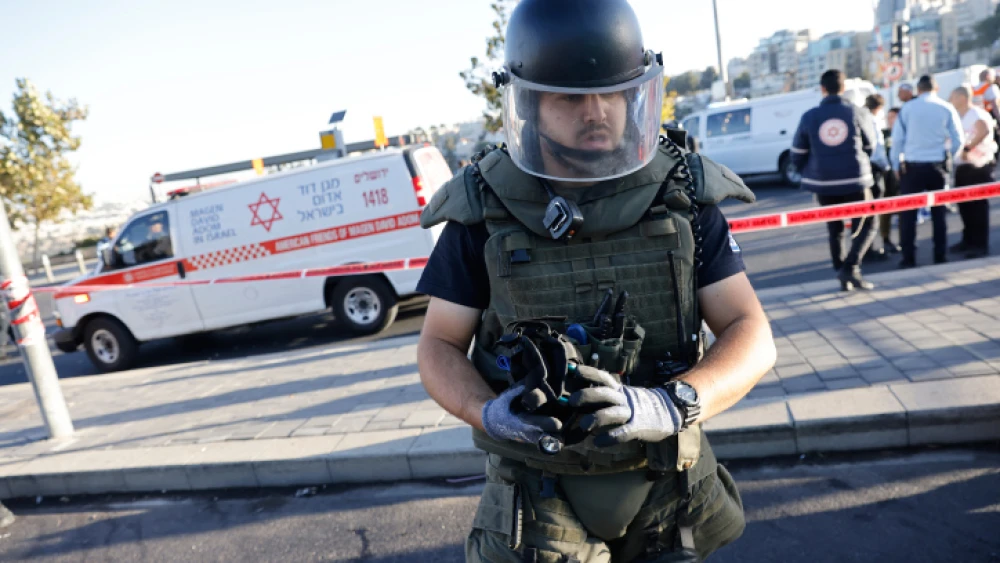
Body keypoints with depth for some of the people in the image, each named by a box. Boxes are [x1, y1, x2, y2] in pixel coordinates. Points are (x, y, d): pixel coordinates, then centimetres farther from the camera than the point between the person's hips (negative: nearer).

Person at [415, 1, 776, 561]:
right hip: (540, 488, -1)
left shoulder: (680, 194, -7)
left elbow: (752, 335, -8)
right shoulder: (487, 209, -10)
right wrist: (489, 413, -23)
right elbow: (440, 346, -3)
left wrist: (668, 407, -26)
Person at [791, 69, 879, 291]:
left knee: (835, 230, 15)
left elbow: (798, 155, 4)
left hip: (824, 184, 2)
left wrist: (810, 172, 21)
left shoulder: (809, 117, 0)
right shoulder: (855, 112, -3)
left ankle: (844, 278, 16)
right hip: (855, 181, -2)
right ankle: (851, 266, -8)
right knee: (866, 226, 11)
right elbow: (870, 146, 8)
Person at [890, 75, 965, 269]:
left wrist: (896, 164, 6)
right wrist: (948, 158, 19)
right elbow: (958, 140, 2)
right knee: (939, 211, 12)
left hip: (912, 166, -2)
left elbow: (897, 138, -4)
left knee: (908, 213, 3)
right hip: (937, 166, 2)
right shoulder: (946, 108, 1)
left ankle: (909, 258, 0)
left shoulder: (907, 108, -4)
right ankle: (940, 256, 15)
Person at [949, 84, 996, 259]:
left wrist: (967, 148, -30)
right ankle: (968, 240, 24)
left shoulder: (977, 114, -13)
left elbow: (985, 130, -32)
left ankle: (981, 244, 3)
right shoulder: (958, 118, 15)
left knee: (978, 205, -4)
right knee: (964, 204, 13)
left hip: (978, 166, -8)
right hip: (961, 167, 8)